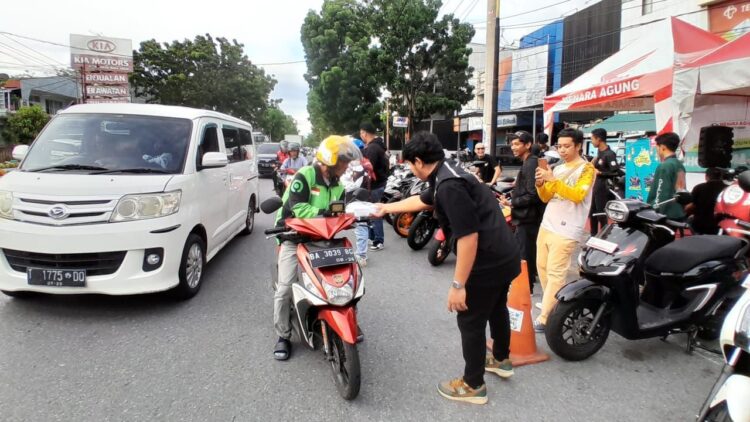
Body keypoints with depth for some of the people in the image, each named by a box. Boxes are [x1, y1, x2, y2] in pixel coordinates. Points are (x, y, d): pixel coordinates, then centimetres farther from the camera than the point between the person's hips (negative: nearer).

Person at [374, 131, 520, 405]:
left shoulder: (449, 186, -24)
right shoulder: (447, 175, 9)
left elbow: (468, 237, -29)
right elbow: (420, 201, 27)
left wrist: (458, 284, -23)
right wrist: (387, 208, 36)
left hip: (488, 262, -10)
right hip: (504, 256, 10)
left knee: (470, 322, 7)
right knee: (496, 309, 28)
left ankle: (473, 386, 24)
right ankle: (501, 360, 51)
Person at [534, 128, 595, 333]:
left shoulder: (586, 168, -2)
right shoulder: (558, 168, 17)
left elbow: (578, 195, -18)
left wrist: (554, 181, -27)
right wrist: (541, 184, -5)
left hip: (566, 231, -7)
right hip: (546, 225, 7)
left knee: (555, 274, -9)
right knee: (542, 267, 11)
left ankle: (544, 319, -7)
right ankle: (553, 305, 27)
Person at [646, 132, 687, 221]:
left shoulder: (664, 166, -14)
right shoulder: (680, 165, 13)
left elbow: (661, 193, -19)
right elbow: (681, 191, 18)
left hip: (667, 214, -9)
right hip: (680, 213, 9)